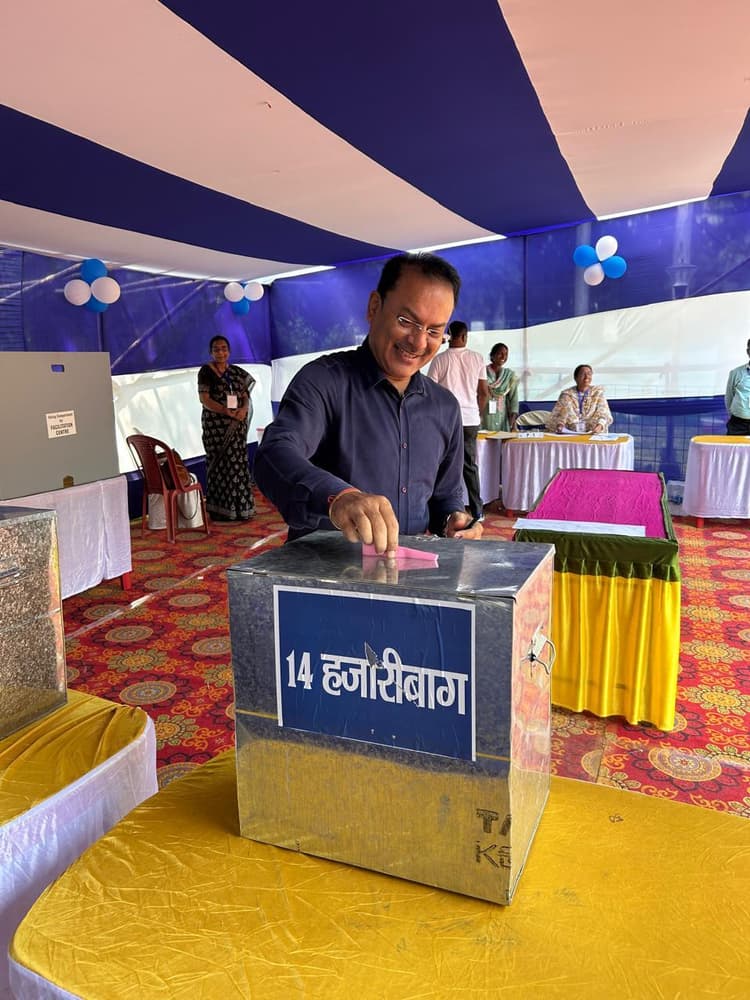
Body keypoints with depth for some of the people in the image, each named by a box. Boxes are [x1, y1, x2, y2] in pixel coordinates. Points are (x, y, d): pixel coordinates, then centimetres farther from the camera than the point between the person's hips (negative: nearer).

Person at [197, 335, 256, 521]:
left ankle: (239, 507, 14)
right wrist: (227, 411, -20)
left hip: (236, 426, 5)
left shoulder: (236, 372, 13)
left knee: (238, 464, 6)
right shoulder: (206, 371, -2)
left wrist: (244, 409, -12)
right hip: (216, 426, -5)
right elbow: (204, 399, -10)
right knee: (220, 465, -4)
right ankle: (220, 510, 2)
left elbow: (246, 396, 11)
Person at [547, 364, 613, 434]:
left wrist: (599, 426, -20)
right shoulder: (566, 394, 12)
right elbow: (554, 416, 9)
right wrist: (559, 425, -15)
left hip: (591, 434, 0)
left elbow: (605, 415, 3)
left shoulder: (598, 392, 12)